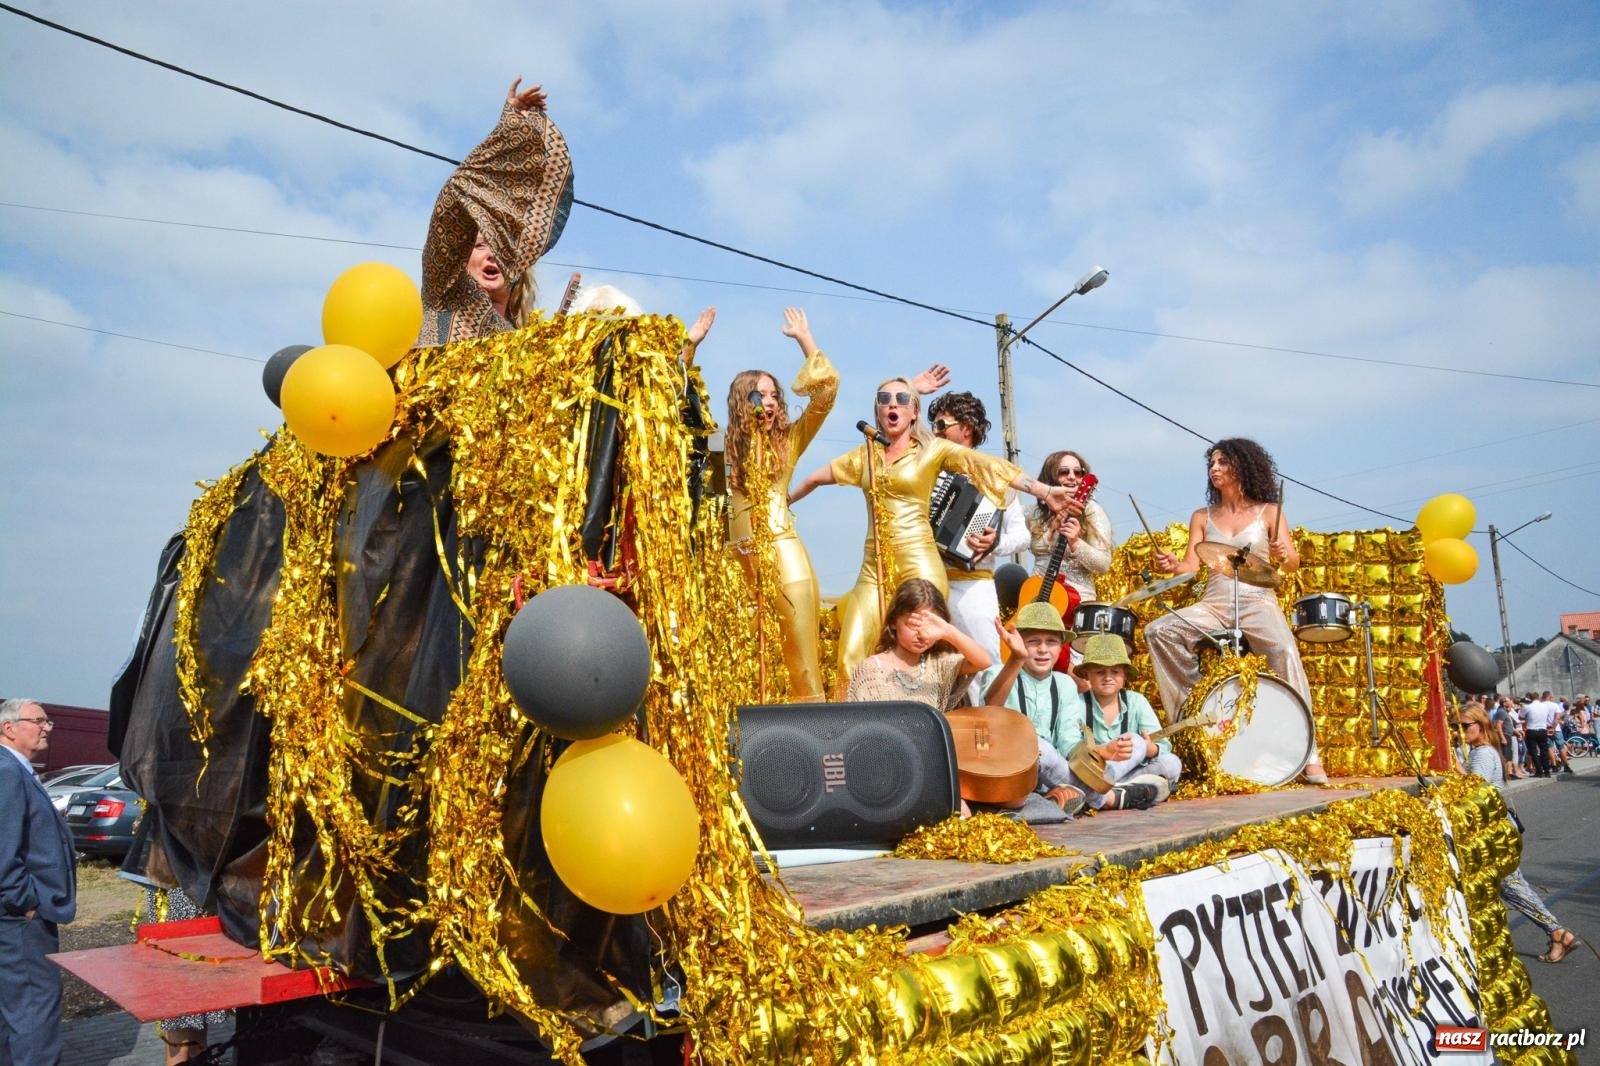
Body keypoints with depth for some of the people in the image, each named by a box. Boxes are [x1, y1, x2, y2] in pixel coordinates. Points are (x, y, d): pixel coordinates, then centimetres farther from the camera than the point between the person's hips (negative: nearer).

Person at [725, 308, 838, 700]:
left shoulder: (789, 440, 8)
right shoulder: (726, 444, 10)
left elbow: (827, 389, 2)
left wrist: (804, 339, 4)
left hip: (783, 553, -2)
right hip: (738, 558, 2)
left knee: (800, 657, -5)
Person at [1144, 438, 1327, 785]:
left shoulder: (1268, 512, 8)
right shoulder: (1202, 517, 15)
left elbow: (1293, 562, -3)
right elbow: (1191, 565, 4)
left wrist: (1284, 554, -27)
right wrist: (1172, 565, -19)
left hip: (1257, 603, -3)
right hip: (1213, 604, 3)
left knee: (1285, 651, -32)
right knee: (1157, 631, -22)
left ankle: (1308, 754, -26)